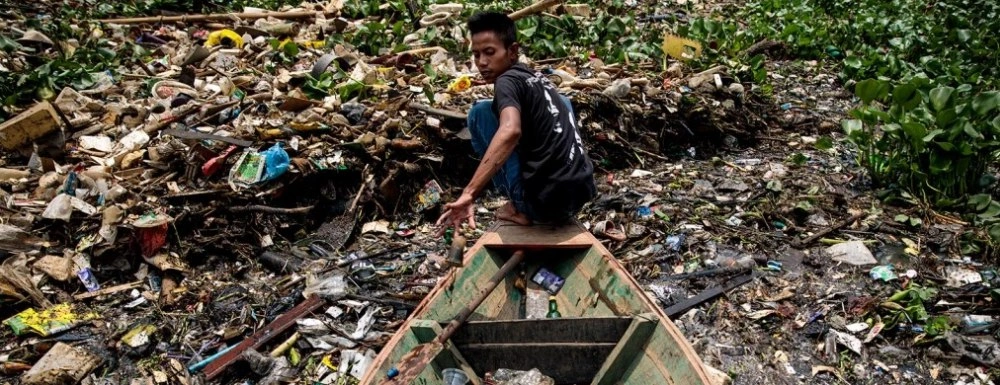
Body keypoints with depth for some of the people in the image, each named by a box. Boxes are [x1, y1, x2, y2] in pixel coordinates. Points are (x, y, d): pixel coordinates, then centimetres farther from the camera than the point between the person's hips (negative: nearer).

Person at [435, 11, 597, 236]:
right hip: (581, 194, 8)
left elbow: (510, 131, -31)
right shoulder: (537, 78, 18)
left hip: (545, 203, -8)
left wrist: (469, 194, -35)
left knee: (481, 112, 3)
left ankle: (520, 210, 5)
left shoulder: (508, 80, -8)